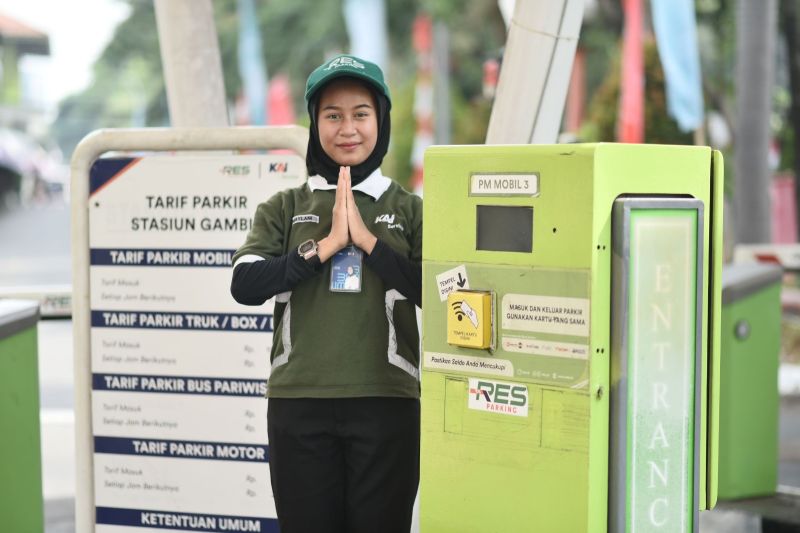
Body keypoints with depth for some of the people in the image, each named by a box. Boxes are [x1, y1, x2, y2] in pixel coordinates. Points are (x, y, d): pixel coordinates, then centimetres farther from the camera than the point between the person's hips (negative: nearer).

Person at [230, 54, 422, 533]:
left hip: (385, 402, -1)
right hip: (299, 403, 1)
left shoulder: (409, 209, 6)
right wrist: (324, 246, -9)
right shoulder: (284, 208, 9)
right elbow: (245, 285, -4)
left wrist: (368, 241, -10)